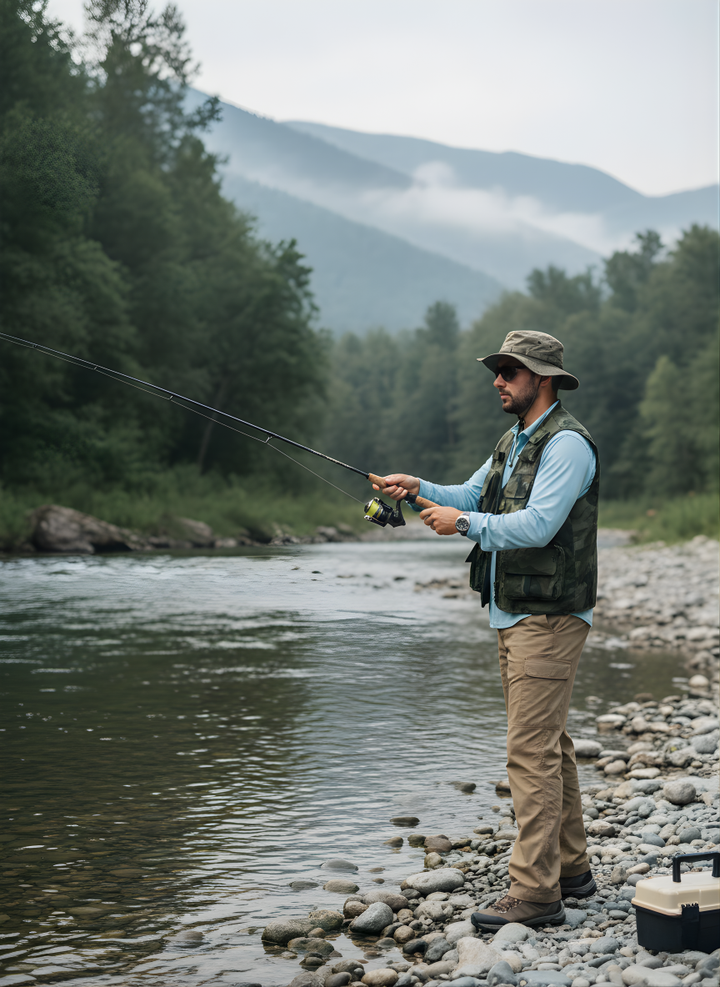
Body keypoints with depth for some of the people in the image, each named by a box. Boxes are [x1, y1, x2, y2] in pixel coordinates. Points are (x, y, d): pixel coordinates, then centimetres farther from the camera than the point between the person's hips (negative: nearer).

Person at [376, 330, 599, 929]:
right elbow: (472, 497, 15)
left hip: (549, 617, -10)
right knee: (549, 745, 15)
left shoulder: (567, 443, -13)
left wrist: (467, 524, -19)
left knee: (532, 750, -12)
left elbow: (538, 525, -23)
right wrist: (419, 489, 0)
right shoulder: (514, 443, 19)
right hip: (513, 613, 10)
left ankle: (535, 892, -9)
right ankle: (572, 870, 25)